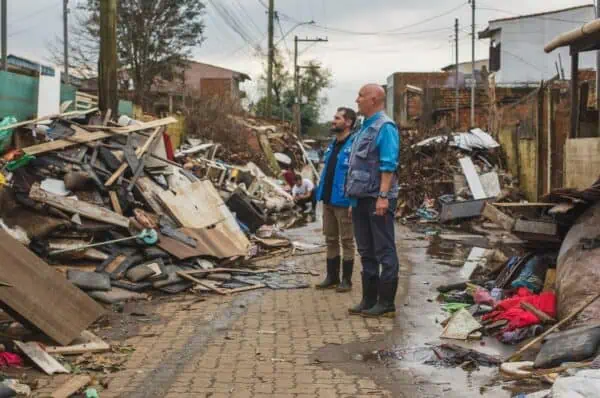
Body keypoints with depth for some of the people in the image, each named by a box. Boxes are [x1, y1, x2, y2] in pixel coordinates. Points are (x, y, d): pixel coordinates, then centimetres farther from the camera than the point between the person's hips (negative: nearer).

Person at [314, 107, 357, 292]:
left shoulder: (354, 145, -14)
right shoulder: (332, 144, 13)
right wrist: (321, 194, 15)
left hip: (343, 202, -8)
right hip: (328, 201, 8)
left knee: (347, 241, 3)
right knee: (330, 240, 13)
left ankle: (346, 280, 11)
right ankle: (332, 277, 22)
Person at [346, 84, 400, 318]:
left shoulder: (385, 127, -10)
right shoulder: (365, 127, 18)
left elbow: (389, 165, -18)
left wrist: (383, 196, -25)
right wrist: (353, 194, 18)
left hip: (377, 199, -10)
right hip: (361, 198, 10)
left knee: (384, 252, -3)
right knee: (366, 252, 13)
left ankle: (386, 303, 2)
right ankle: (369, 301, 20)